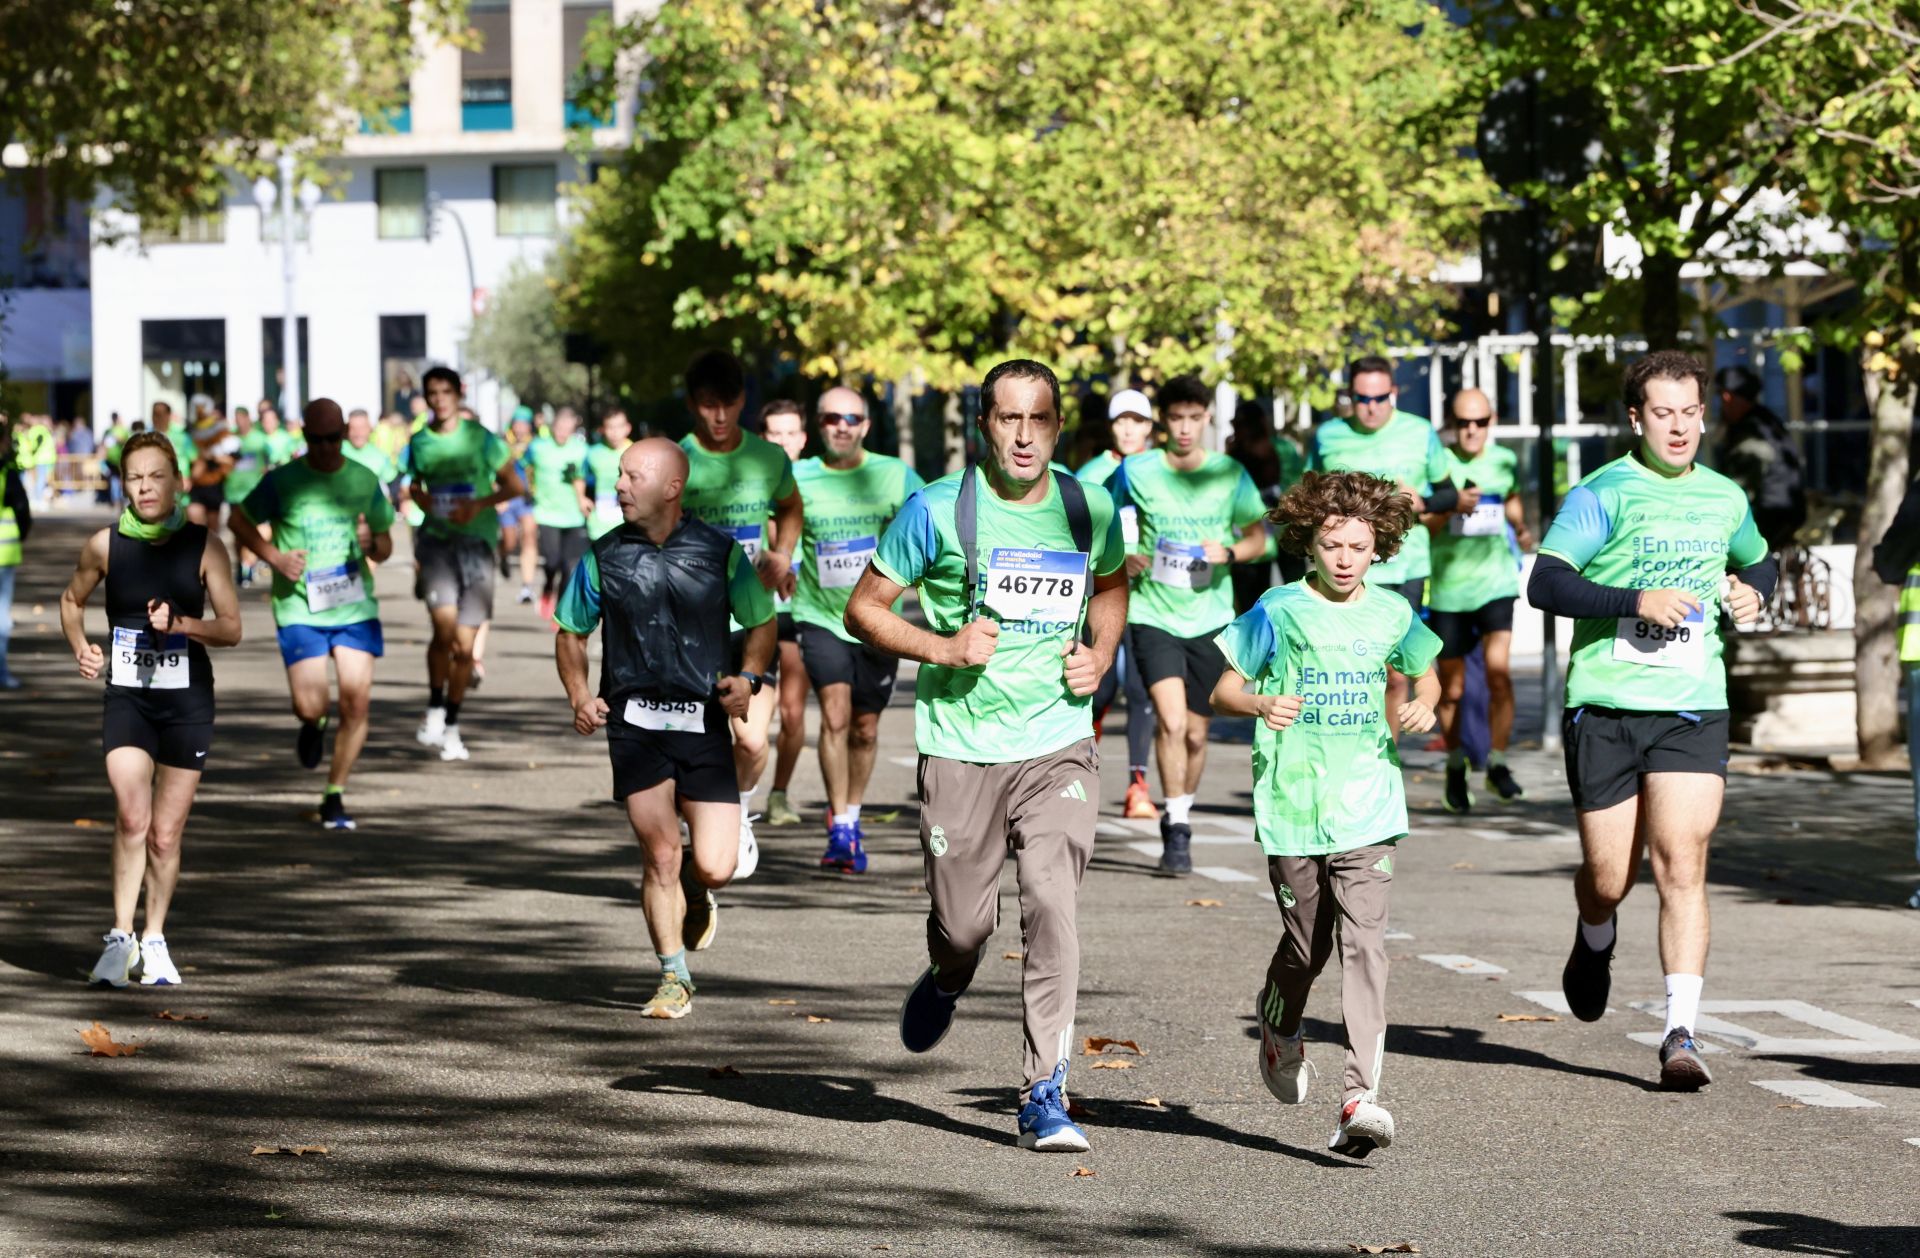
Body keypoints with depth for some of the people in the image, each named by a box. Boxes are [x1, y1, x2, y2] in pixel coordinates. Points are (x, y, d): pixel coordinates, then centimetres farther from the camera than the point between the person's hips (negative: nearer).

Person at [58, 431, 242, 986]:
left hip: (188, 698, 0)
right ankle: (121, 936, -9)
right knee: (131, 818, -19)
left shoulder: (204, 546, -1)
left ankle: (154, 940, 23)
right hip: (126, 696, 0)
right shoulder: (105, 545, 2)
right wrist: (81, 648, 1)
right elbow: (71, 600, 20)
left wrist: (179, 623, -17)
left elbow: (231, 628, 1)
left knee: (165, 835, 5)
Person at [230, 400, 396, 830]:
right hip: (299, 609, -2)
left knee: (356, 702, -7)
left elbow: (385, 548, 13)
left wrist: (372, 544, -11)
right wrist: (274, 556, -7)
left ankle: (335, 796, 8)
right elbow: (240, 521, 10)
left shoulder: (365, 481, 5)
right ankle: (312, 726, 29)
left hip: (355, 606, 2)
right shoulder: (282, 481, -3)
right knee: (311, 708, -11)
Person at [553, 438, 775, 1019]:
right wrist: (580, 697, -2)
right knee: (660, 856, -4)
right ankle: (674, 978, 12)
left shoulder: (721, 553, 1)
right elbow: (571, 633, 14)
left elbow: (760, 623, 12)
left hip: (704, 722, 0)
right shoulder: (603, 557, 4)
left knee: (713, 866, -7)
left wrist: (748, 677, -6)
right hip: (633, 721, 0)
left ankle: (695, 892, 32)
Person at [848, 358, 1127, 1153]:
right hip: (960, 750, -1)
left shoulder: (1091, 512, 2)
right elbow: (864, 608, 0)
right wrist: (941, 648, -14)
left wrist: (1100, 655, 5)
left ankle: (1044, 1096, -9)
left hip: (1058, 744, 1)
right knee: (964, 922, 5)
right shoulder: (937, 512, -7)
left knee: (1052, 908, -14)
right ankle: (947, 982, 43)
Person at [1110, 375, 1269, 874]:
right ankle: (1177, 829, -13)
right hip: (1153, 613, -2)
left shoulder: (1230, 474, 2)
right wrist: (1122, 558, -9)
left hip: (1209, 616, 2)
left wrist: (1229, 552, -10)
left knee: (1196, 733, 8)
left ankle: (1180, 819, 29)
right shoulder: (1137, 471, -2)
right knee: (1170, 720, -19)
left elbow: (1258, 537, 10)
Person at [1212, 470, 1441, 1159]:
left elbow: (1425, 673, 24)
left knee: (1365, 942, -12)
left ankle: (1360, 1098, -17)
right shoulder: (1279, 611, -3)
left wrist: (1423, 704, 2)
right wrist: (1261, 703, -21)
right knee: (1305, 945, 10)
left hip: (1367, 809, 1)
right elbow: (1223, 689, 0)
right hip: (1293, 808, -1)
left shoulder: (1390, 613, 6)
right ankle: (1281, 1029, 45)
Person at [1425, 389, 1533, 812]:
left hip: (1495, 582, 1)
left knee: (1499, 669, -17)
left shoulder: (1505, 462, 4)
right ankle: (1456, 765, 28)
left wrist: (1521, 531, 5)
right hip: (1447, 586, -1)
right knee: (1452, 688, 7)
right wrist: (1452, 507, -23)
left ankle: (1497, 764, -3)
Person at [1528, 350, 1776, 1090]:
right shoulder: (1603, 495, -5)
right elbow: (1544, 585, -13)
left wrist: (1752, 592, 9)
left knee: (1681, 865, -12)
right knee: (1608, 877, 5)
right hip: (1605, 709, -2)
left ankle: (1681, 1035, -13)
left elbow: (1759, 561, 32)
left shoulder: (1724, 499, 12)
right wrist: (1636, 600, -22)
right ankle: (1595, 942, 42)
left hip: (1693, 709, 2)